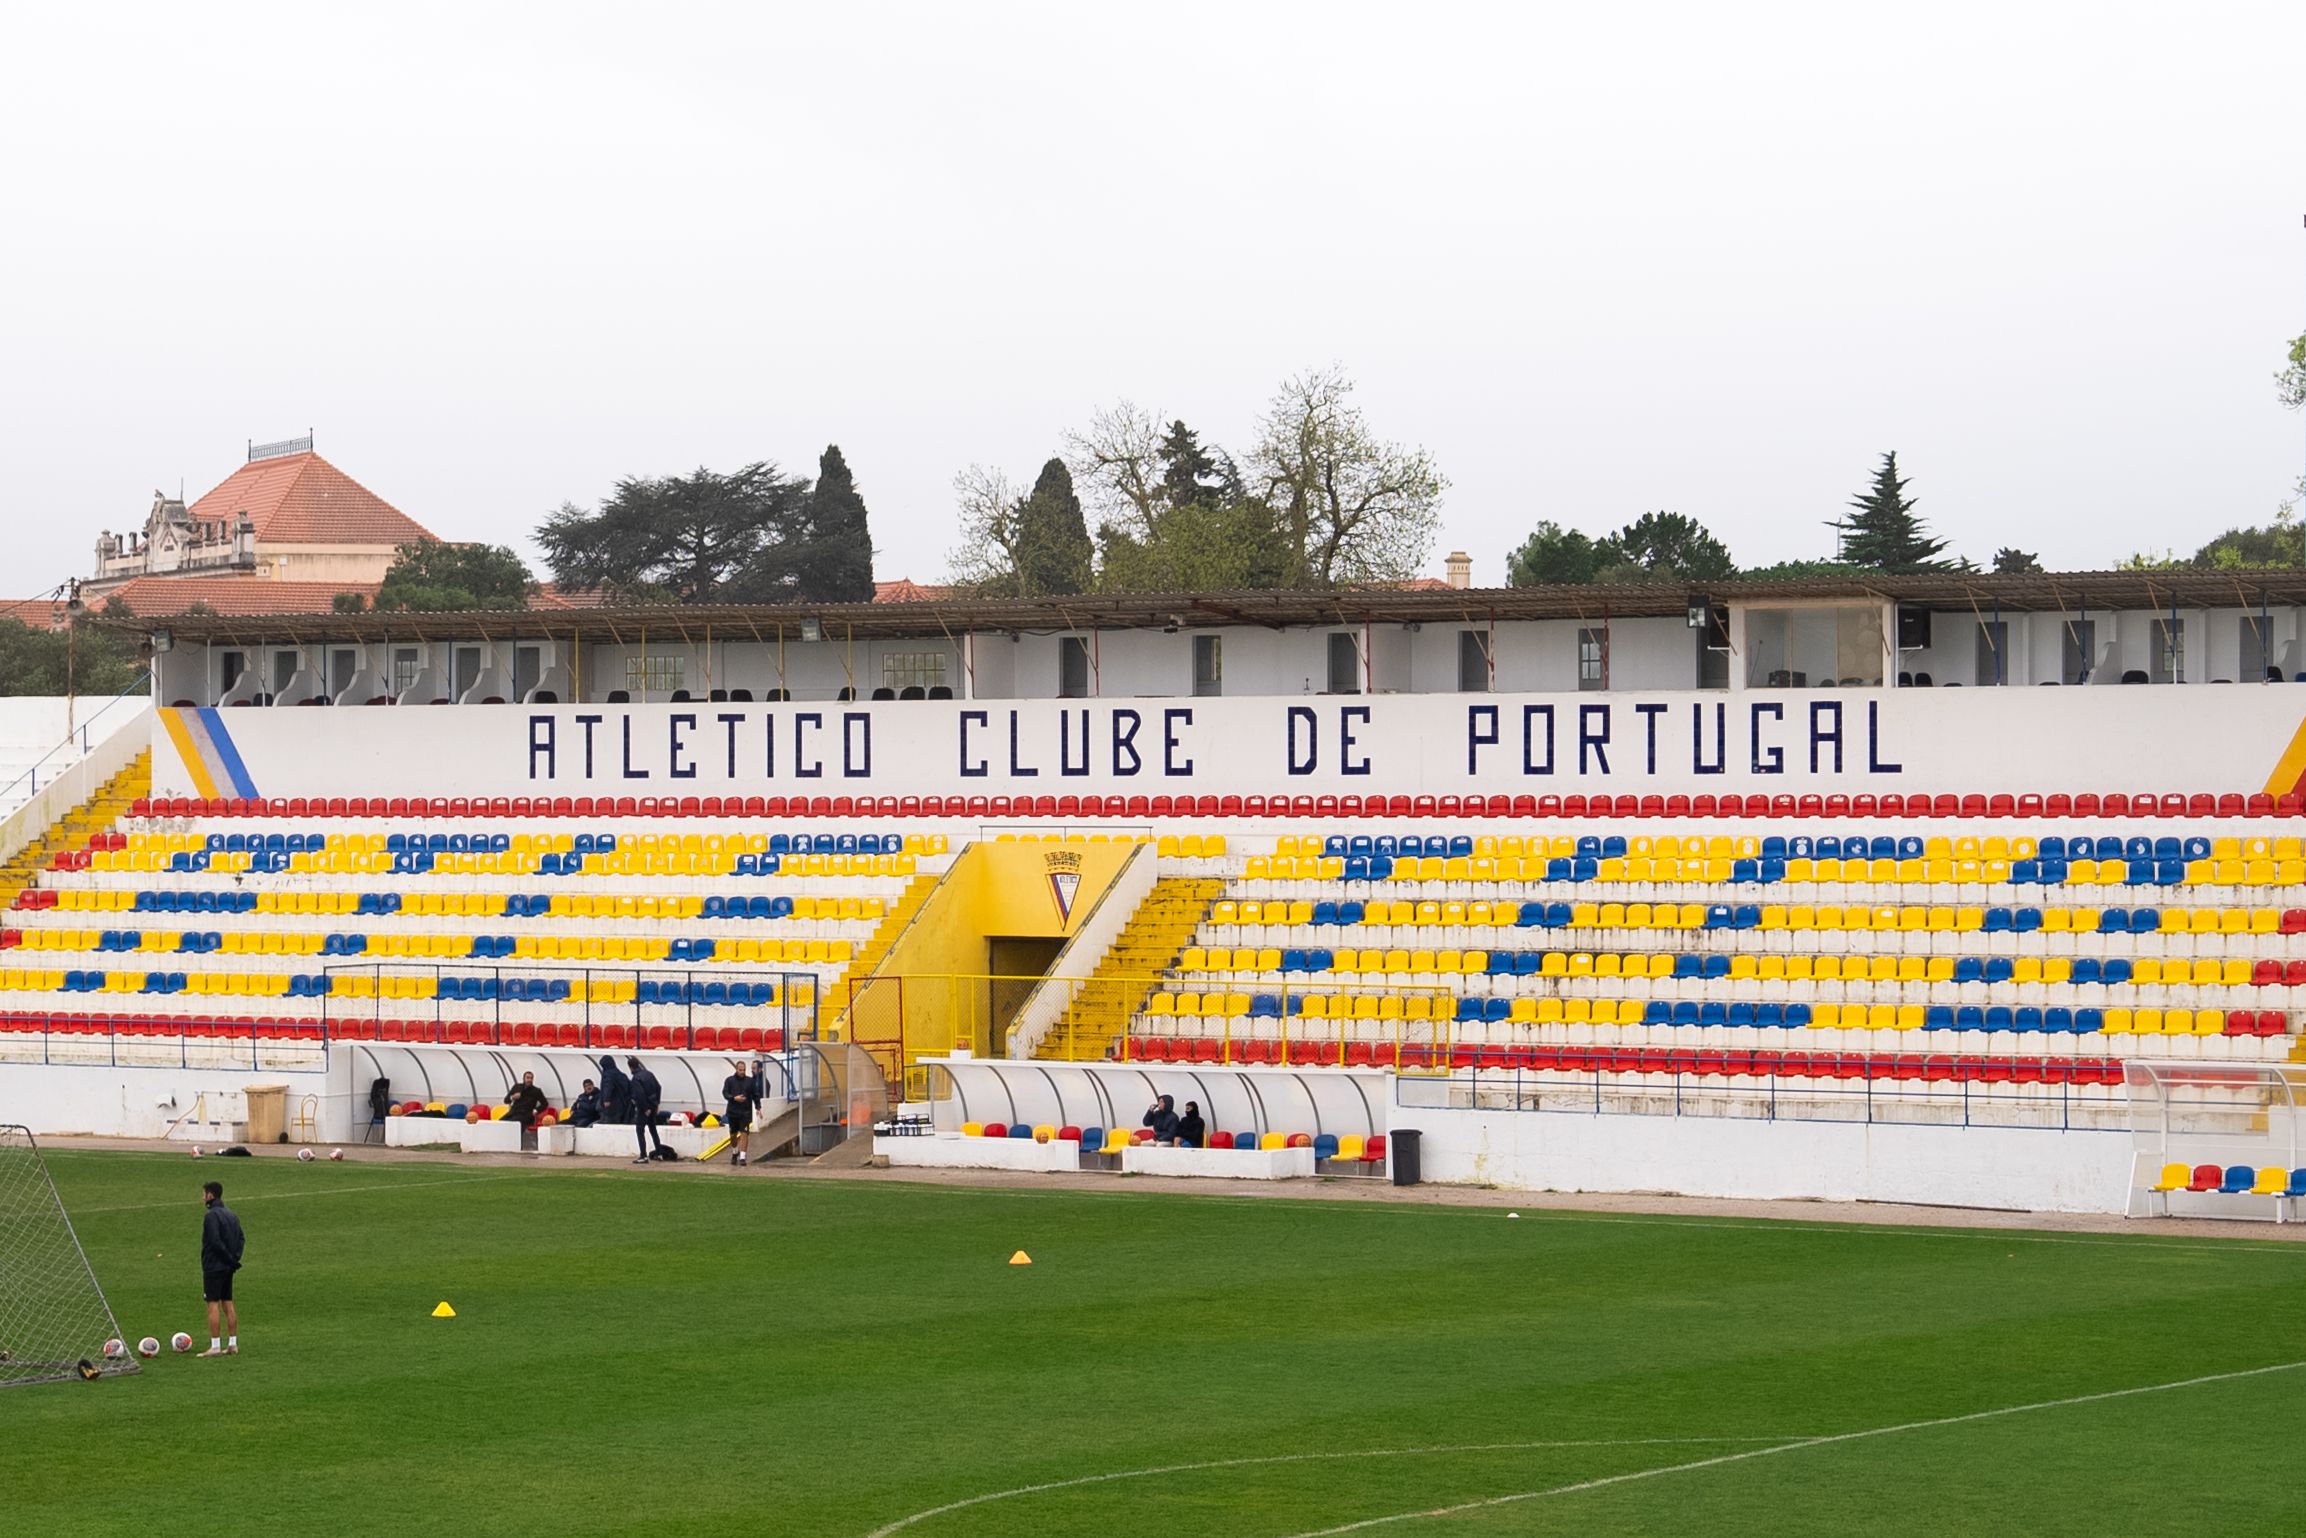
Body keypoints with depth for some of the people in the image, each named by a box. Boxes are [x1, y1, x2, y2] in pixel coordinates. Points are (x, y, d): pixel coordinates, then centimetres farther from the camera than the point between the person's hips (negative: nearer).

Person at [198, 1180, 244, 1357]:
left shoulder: (211, 1216, -15)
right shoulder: (232, 1215, 12)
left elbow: (215, 1242, -21)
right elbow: (242, 1238, 12)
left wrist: (232, 1260, -14)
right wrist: (235, 1258, 3)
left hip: (213, 1267, -8)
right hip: (228, 1268, 8)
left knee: (213, 1304, -6)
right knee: (228, 1304, 11)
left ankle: (215, 1346, -9)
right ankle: (233, 1344, 12)